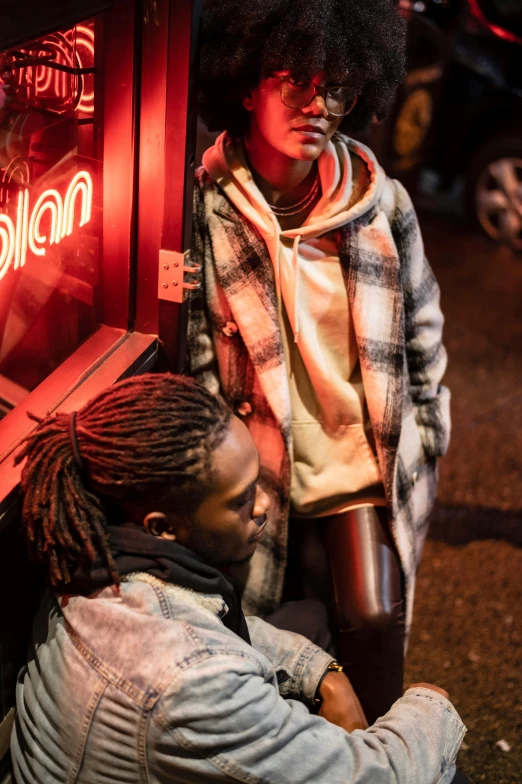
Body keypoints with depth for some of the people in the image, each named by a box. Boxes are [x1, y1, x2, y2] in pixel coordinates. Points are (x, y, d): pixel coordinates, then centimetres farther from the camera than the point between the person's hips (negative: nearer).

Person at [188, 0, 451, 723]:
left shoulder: (381, 202, -4)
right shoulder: (203, 209, -12)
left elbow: (421, 326, 9)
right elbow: (195, 357, -6)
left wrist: (425, 444, 12)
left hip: (369, 468, 2)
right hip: (260, 474, -1)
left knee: (373, 625, -5)